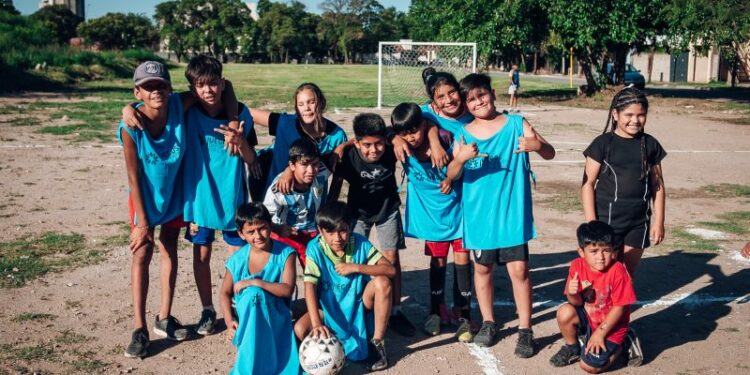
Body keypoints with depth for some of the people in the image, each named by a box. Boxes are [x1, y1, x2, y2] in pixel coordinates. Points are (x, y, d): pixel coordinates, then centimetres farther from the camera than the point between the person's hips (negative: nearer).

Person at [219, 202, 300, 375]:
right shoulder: (237, 259, -3)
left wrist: (256, 283, -24)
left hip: (276, 317, -1)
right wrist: (229, 322, -8)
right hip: (247, 318, 1)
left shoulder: (285, 253, -8)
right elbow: (225, 293, 7)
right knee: (252, 294, -31)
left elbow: (287, 289, -18)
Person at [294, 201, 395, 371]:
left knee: (382, 282, -27)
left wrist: (356, 267, -30)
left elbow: (390, 269, -22)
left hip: (358, 305, 1)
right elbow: (310, 286, -28)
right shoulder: (315, 248, -19)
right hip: (329, 308, -1)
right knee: (300, 329, -27)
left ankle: (378, 341, -13)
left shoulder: (360, 243, -16)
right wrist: (316, 323, -40)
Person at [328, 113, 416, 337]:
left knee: (391, 257, -4)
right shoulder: (348, 158, -27)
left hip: (388, 209, 0)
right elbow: (335, 189, -15)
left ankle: (396, 312, 7)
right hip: (358, 211, 0)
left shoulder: (390, 151, -27)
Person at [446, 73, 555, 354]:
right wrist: (461, 158, -29)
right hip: (479, 215, 2)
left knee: (519, 269, -4)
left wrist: (538, 145, -29)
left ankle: (525, 330, 8)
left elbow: (550, 153, -6)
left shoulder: (516, 124, -3)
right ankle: (488, 323, 30)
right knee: (482, 268, 13)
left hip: (513, 213, -2)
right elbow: (451, 174, -7)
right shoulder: (464, 135, 0)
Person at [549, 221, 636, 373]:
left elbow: (619, 308, -19)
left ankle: (618, 347, 15)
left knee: (589, 366, -13)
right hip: (588, 318, 4)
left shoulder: (617, 271, -26)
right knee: (565, 313, -25)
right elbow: (577, 303, -6)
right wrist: (572, 293, -30)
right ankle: (572, 347, 5)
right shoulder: (577, 266, -13)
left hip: (610, 326, -4)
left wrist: (600, 333, -15)